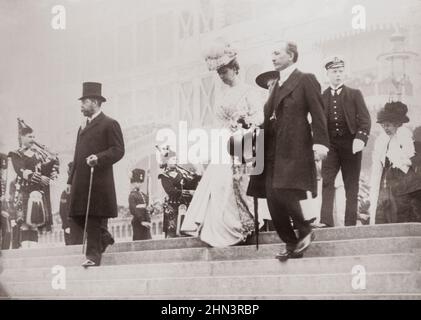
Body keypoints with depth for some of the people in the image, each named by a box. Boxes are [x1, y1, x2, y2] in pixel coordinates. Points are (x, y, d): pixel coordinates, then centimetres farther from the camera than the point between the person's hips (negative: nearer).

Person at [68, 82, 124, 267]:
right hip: (81, 181, 8)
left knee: (96, 219, -6)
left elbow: (118, 150, -8)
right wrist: (71, 180, 17)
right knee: (79, 217, 5)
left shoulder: (109, 124, 0)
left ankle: (94, 255, -4)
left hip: (99, 180, -8)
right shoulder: (83, 128, 25)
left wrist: (99, 158, -23)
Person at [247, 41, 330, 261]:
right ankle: (291, 245, 11)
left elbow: (318, 113, -9)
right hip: (273, 150, 7)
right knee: (273, 198, 1)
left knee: (283, 191, -19)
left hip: (294, 148, -7)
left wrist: (320, 143, -19)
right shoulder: (274, 85, 22)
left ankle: (305, 231, 3)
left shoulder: (305, 80, -1)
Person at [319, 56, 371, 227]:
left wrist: (361, 138, -15)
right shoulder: (321, 97, 12)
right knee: (327, 181, -13)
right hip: (330, 144, 1)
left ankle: (350, 223, 3)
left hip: (351, 144, -1)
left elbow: (365, 119, 1)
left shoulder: (355, 94, 9)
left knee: (352, 186, 1)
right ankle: (326, 221, -18)